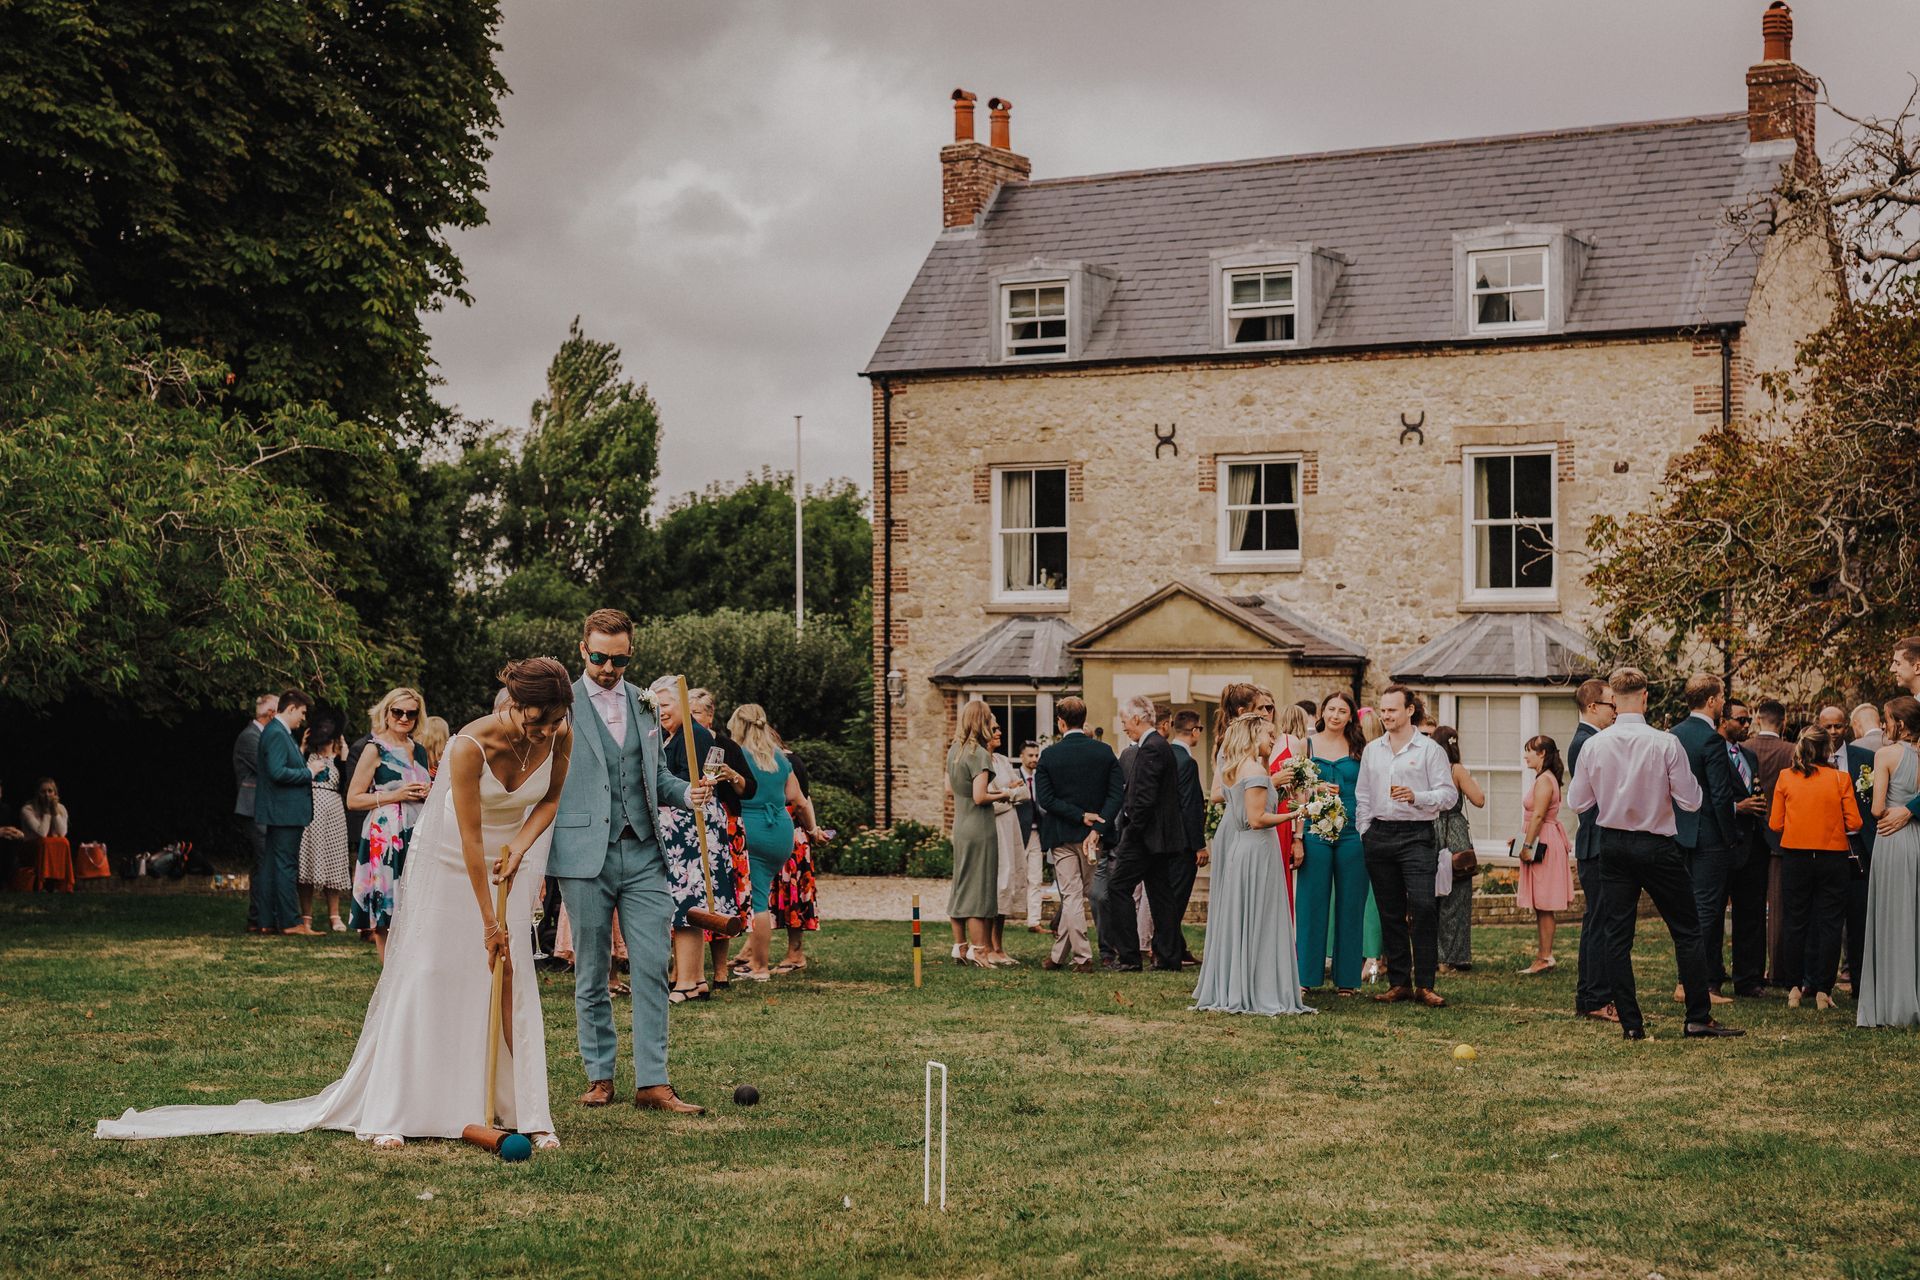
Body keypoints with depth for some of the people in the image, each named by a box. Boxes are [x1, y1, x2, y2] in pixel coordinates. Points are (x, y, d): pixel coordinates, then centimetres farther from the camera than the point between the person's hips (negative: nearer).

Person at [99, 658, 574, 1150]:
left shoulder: (560, 735, -17)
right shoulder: (471, 745, -30)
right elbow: (471, 840, -26)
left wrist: (519, 847, -17)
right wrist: (488, 921, -23)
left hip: (511, 858, 3)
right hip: (452, 859, -3)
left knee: (513, 978, -6)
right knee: (424, 975, -7)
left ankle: (531, 1116, -3)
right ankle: (389, 1116, -1)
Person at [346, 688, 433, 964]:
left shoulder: (419, 751, 15)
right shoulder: (375, 749, -2)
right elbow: (353, 800, -6)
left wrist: (428, 793, 7)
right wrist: (395, 795, -14)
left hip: (417, 837, 5)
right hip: (385, 838, -5)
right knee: (386, 915, -3)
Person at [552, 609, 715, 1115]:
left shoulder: (644, 706, 14)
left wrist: (688, 793, -1)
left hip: (643, 854, 4)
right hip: (585, 857, -4)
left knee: (652, 969, -2)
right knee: (592, 974, 5)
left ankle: (652, 1083, 0)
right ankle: (599, 1076, 16)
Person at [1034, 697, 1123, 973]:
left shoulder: (1049, 756, -8)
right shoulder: (1104, 752, -2)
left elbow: (1044, 799, -12)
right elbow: (1117, 793, -8)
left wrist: (1081, 816, -12)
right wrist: (1097, 827, -13)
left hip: (1062, 835, -3)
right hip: (1093, 834, 3)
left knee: (1072, 896, 2)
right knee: (1075, 894, 14)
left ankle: (1082, 958, -1)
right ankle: (1059, 954, 21)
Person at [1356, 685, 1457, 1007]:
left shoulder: (1429, 749, 1)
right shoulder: (1371, 750, 14)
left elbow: (1449, 794, -4)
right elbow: (1362, 795, 18)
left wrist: (1417, 797, -19)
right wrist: (1364, 832, 9)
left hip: (1416, 835, -4)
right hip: (1379, 836, 4)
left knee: (1422, 908, -14)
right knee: (1390, 913, 6)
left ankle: (1424, 985, -10)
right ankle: (1398, 983, 12)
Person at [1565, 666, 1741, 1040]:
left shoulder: (1593, 745, -6)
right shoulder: (1665, 743, -14)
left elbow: (1577, 802, 1)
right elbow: (1691, 801, -9)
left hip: (1612, 845, 3)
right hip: (1657, 847, -2)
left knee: (1616, 935, 7)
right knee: (1687, 931, 9)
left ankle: (1630, 1022, 6)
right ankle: (1698, 1018, 8)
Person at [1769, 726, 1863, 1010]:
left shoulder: (1785, 777, -3)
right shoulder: (1840, 779, -6)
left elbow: (1775, 824, -1)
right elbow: (1854, 823, -6)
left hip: (1795, 856, 1)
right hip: (1832, 857, -1)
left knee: (1796, 923, 11)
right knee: (1829, 923, 6)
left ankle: (1796, 989, 13)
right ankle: (1823, 990, 4)